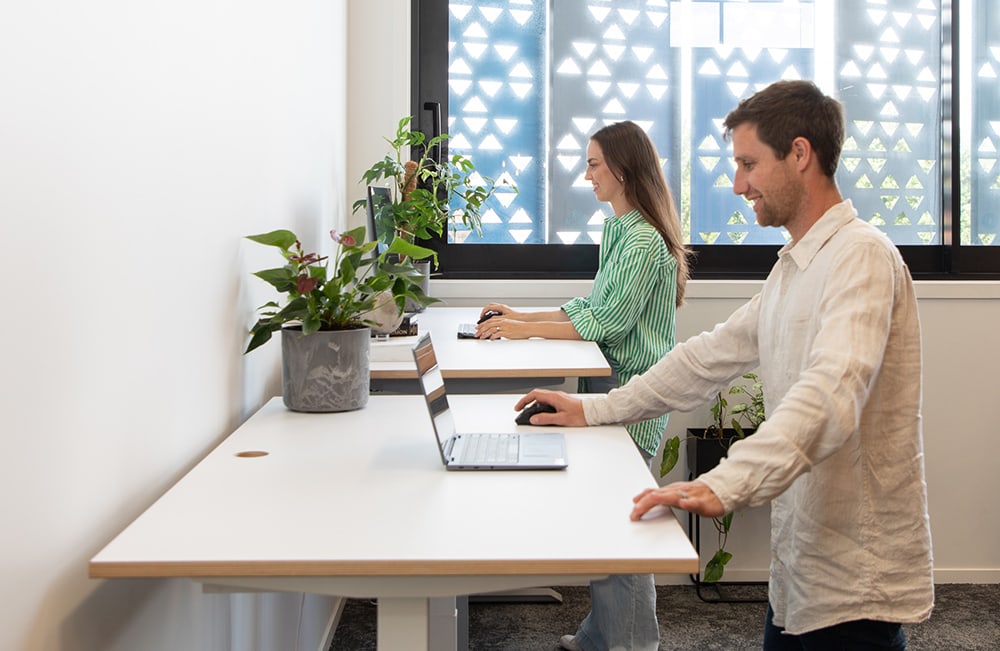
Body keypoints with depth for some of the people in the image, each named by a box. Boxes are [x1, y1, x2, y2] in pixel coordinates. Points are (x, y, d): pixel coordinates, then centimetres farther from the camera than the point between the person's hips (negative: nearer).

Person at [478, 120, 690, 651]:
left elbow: (609, 320, -20)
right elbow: (591, 306, 18)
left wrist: (525, 330, -17)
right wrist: (523, 316, 10)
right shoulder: (619, 232, 15)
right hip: (608, 385, 9)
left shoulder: (645, 240, -16)